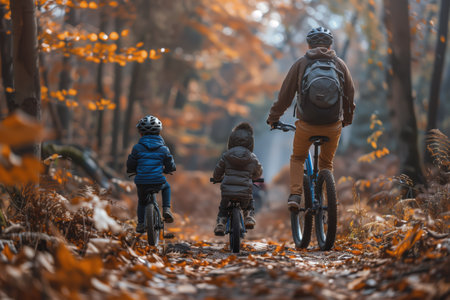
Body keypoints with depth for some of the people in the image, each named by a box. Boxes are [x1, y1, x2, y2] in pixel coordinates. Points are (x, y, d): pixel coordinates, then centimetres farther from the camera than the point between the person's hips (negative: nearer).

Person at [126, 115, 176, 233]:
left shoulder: (137, 148, -3)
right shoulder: (163, 149, 1)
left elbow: (130, 166, 2)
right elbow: (171, 167, 5)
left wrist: (134, 170, 25)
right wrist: (165, 170, 28)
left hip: (141, 182, 0)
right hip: (158, 182, 0)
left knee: (141, 201, 25)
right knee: (166, 187, 33)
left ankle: (141, 224, 20)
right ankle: (166, 209, 15)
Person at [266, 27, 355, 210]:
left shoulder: (301, 64, 1)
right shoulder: (340, 64, 6)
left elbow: (285, 95, 3)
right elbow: (350, 95, 12)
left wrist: (273, 118, 18)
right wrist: (347, 119, 30)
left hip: (306, 125, -1)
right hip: (333, 126, 1)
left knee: (297, 159, 22)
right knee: (326, 163, 24)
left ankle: (295, 195, 2)